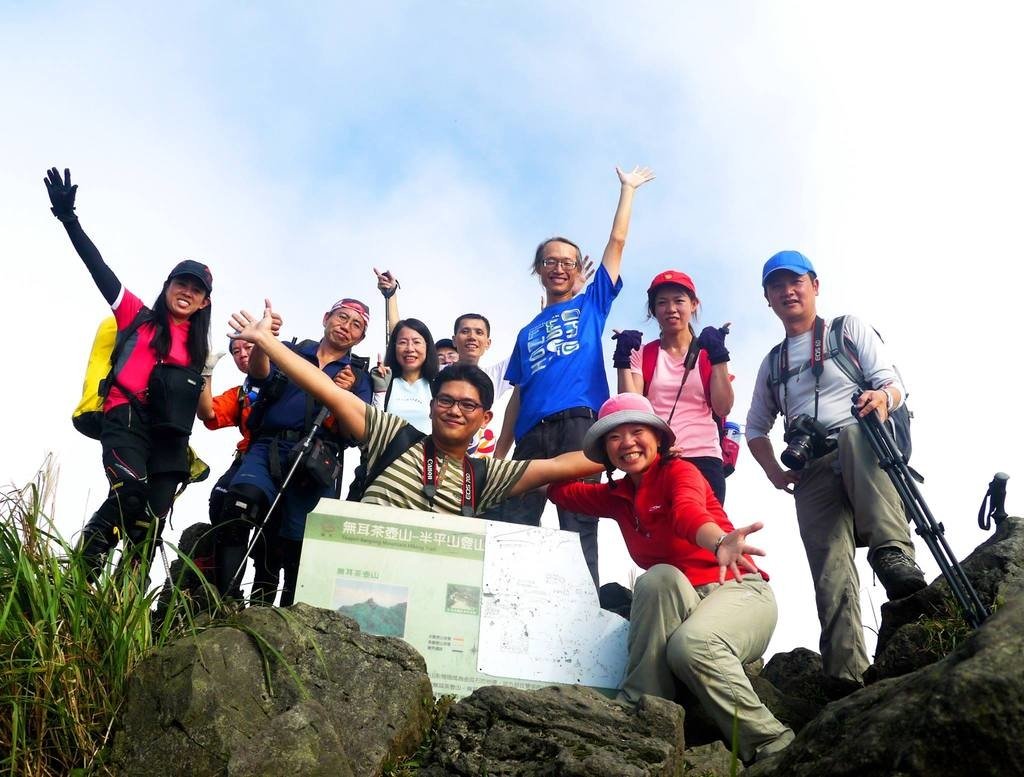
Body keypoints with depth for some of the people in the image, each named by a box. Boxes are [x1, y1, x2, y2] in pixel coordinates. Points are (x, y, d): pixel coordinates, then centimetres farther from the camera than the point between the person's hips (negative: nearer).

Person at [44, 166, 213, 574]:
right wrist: (68, 217, -2)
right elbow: (98, 267, 4)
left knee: (154, 518, -6)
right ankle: (80, 573, -14)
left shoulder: (199, 347, 18)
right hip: (126, 419, -4)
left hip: (170, 433, 4)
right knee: (130, 496, -27)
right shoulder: (138, 317, 10)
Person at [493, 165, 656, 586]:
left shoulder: (591, 305, 18)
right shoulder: (527, 332, 25)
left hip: (578, 425, -3)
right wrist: (498, 455, 14)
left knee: (579, 528, -8)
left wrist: (627, 189, 19)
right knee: (514, 526, -5)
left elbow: (616, 242, 15)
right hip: (531, 433, 4)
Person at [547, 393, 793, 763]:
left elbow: (688, 513, -31)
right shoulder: (617, 496, 13)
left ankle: (775, 747, -25)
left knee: (692, 645, -38)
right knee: (659, 577, -31)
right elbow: (558, 488, 19)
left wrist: (719, 543, -54)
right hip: (674, 609, 5)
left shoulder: (679, 471, -8)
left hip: (738, 590, -5)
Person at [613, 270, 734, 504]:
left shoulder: (708, 353, 11)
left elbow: (723, 408, -3)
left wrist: (718, 356, -7)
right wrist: (623, 361, -6)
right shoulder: (642, 354, 12)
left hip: (702, 459, 0)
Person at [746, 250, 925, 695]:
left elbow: (892, 383, 4)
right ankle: (846, 680, -28)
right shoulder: (772, 363, 26)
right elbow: (756, 428, 32)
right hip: (813, 471, 3)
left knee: (853, 433, -41)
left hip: (866, 450, -3)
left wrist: (883, 398, -22)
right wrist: (776, 474, 14)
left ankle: (893, 556, -51)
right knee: (830, 573, -18)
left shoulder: (849, 329, 16)